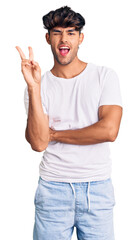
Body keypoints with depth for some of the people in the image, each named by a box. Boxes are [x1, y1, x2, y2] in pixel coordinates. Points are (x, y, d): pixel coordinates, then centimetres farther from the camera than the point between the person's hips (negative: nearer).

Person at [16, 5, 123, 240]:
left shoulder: (105, 76, 0)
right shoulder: (39, 85, 1)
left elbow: (109, 130, -12)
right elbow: (38, 143, -11)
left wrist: (54, 134, -6)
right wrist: (34, 87, -18)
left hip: (98, 188, 0)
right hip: (53, 189, 0)